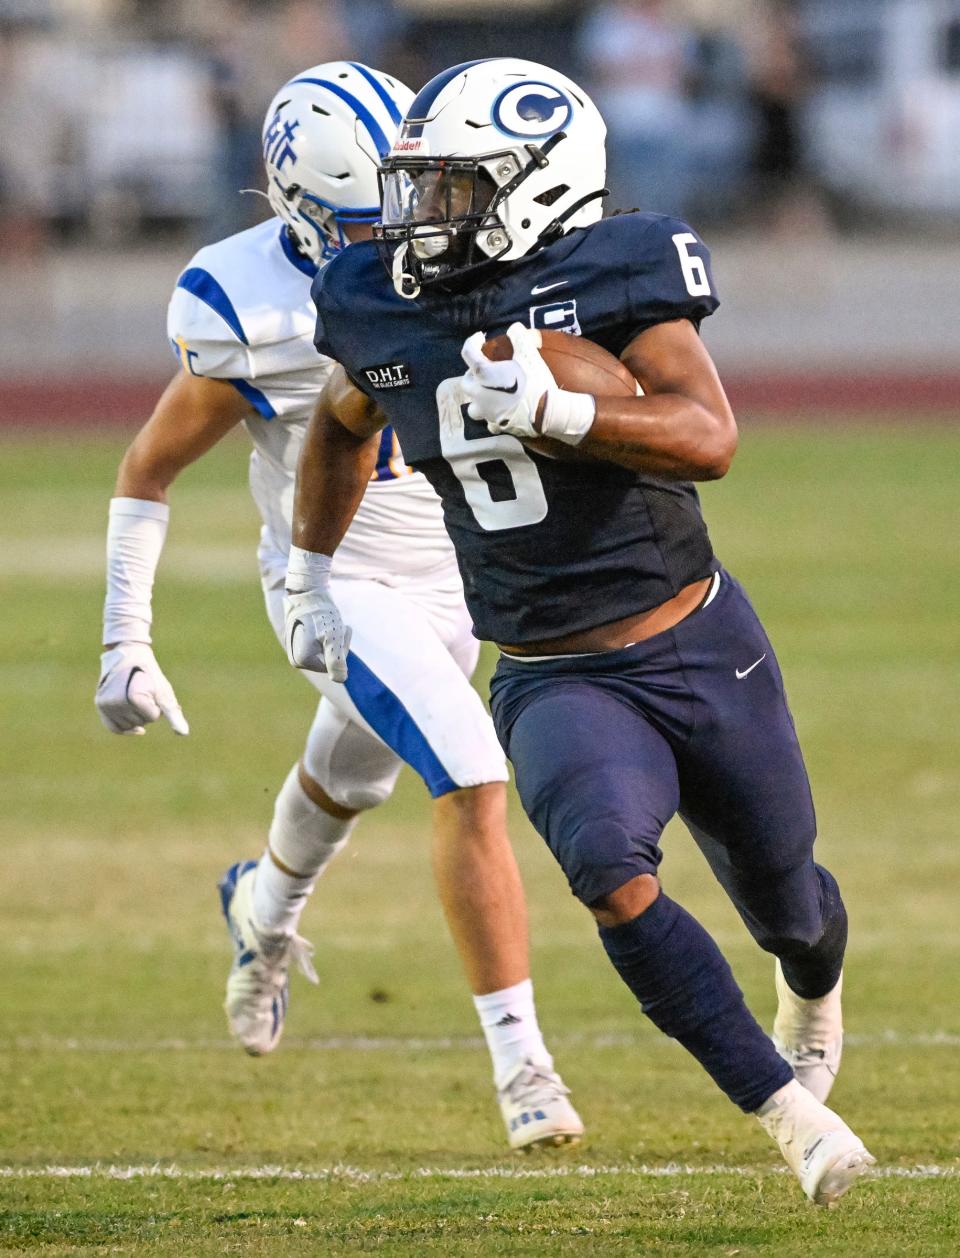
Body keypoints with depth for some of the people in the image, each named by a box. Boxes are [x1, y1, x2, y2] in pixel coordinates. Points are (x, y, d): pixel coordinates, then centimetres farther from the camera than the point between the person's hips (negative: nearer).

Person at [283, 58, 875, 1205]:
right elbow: (342, 424, 23)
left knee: (785, 904, 18)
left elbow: (709, 438, -27)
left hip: (700, 650, -2)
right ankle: (796, 1119, -23)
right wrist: (308, 578, 22)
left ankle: (813, 996, 57)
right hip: (553, 683, 2)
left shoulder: (608, 278, -15)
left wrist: (554, 411, -40)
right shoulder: (380, 308, 0)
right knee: (611, 873, -29)